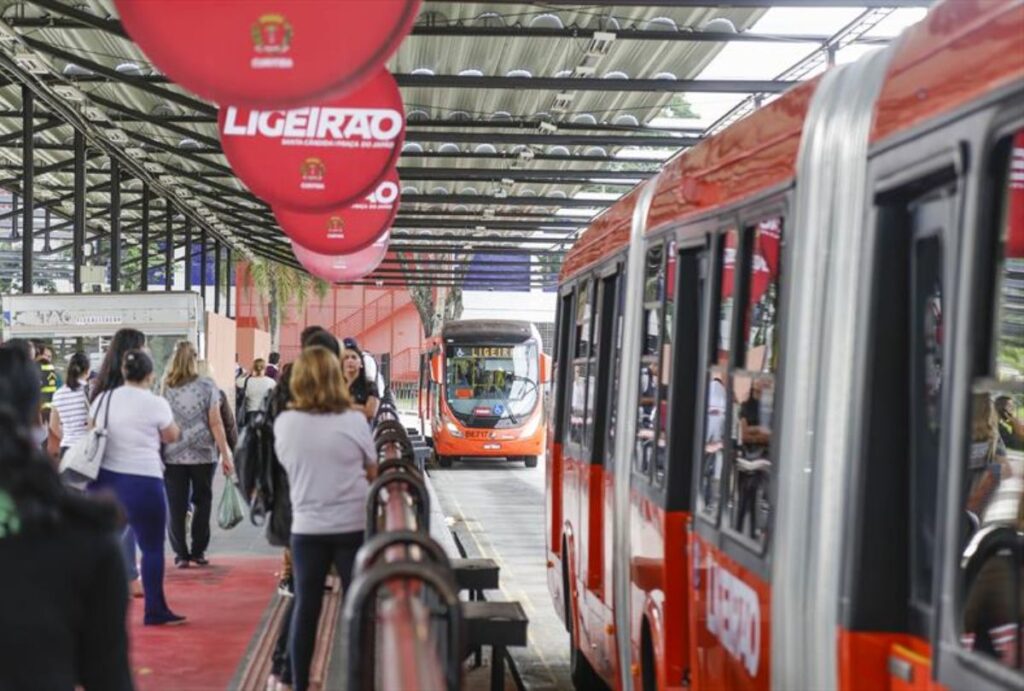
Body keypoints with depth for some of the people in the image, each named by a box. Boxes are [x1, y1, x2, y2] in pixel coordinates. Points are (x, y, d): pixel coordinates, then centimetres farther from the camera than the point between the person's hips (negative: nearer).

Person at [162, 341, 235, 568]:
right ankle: (198, 551, 15)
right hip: (203, 455, 0)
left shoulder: (164, 388, -1)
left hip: (173, 456, 0)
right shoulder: (207, 386, -3)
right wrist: (225, 455, -2)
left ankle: (180, 554, 6)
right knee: (202, 503, 14)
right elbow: (215, 423, -5)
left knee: (176, 507, 6)